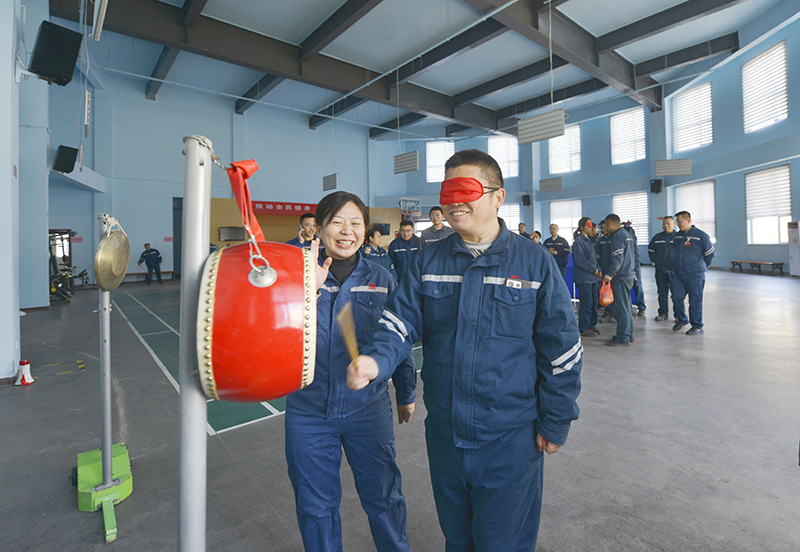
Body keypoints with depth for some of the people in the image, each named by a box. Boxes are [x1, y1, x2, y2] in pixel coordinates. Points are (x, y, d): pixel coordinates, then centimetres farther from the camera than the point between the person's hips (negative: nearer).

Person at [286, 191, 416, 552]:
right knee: (316, 505, 19)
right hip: (308, 413, 0)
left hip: (369, 409, 0)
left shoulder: (381, 279, -2)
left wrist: (406, 394, 14)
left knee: (383, 497, 17)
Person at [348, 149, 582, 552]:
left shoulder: (536, 262, -9)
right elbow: (401, 323, -6)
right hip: (443, 432, 3)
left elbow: (560, 348, -5)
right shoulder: (428, 262, -2)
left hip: (510, 439, -3)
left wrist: (554, 423, -2)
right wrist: (375, 360, -27)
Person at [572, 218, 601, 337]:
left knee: (594, 302, 13)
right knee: (586, 303, -4)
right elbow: (580, 260, -19)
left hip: (593, 277, 9)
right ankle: (583, 328, 7)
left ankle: (592, 325, 26)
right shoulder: (578, 241, -12)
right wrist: (593, 269, -13)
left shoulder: (588, 240, 16)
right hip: (584, 278, -9)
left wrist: (598, 270, 7)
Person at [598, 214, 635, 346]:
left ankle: (623, 338, -1)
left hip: (620, 277, -11)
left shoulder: (617, 236, -14)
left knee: (620, 308, -6)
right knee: (625, 307, 17)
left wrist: (609, 274, -29)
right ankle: (628, 335, 25)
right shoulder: (626, 235, 18)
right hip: (628, 275, 11)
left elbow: (617, 258, -24)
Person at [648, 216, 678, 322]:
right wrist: (655, 260, 10)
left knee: (676, 293, -2)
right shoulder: (657, 237, 10)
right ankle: (663, 313, 19)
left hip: (674, 270, -4)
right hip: (660, 269, 4)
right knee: (662, 293, 10)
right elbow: (650, 250, 21)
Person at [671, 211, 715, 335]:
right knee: (677, 297, 5)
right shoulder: (677, 236, 10)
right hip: (678, 275, 5)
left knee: (695, 301, 1)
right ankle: (682, 319, 25)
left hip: (695, 275, -5)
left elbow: (710, 253, 2)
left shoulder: (701, 235, -8)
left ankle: (697, 326, 12)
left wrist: (701, 267, 10)